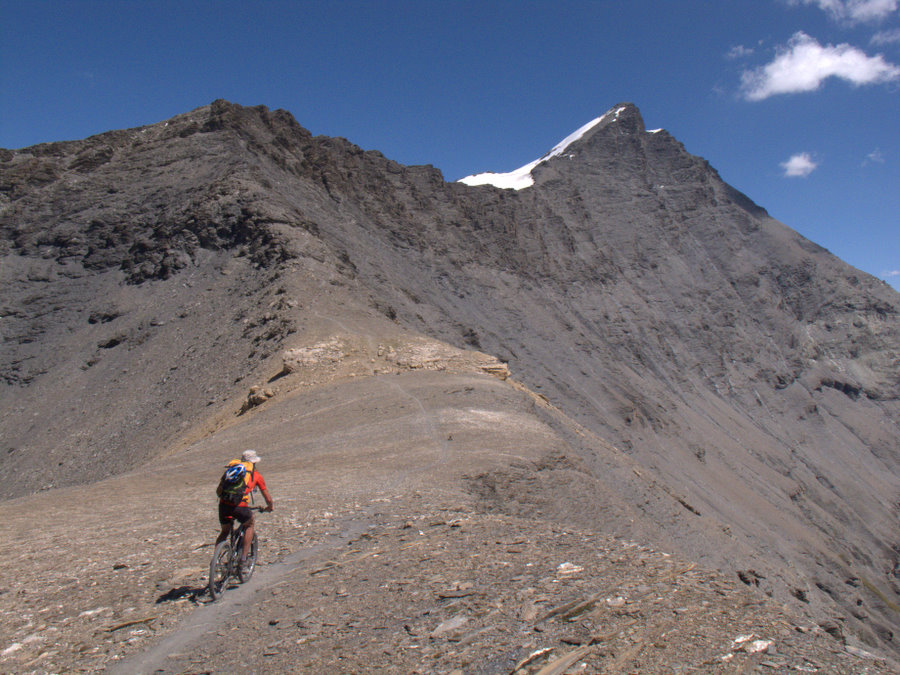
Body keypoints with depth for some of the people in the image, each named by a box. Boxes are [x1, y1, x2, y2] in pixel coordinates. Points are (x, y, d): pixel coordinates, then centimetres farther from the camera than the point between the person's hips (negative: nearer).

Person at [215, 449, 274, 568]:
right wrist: (270, 506, 45)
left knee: (225, 532, 27)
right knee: (249, 525, 27)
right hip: (240, 506, -3)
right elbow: (268, 498, 26)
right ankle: (243, 557, 19)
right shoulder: (256, 475, 19)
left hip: (224, 505, 3)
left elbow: (219, 490, 27)